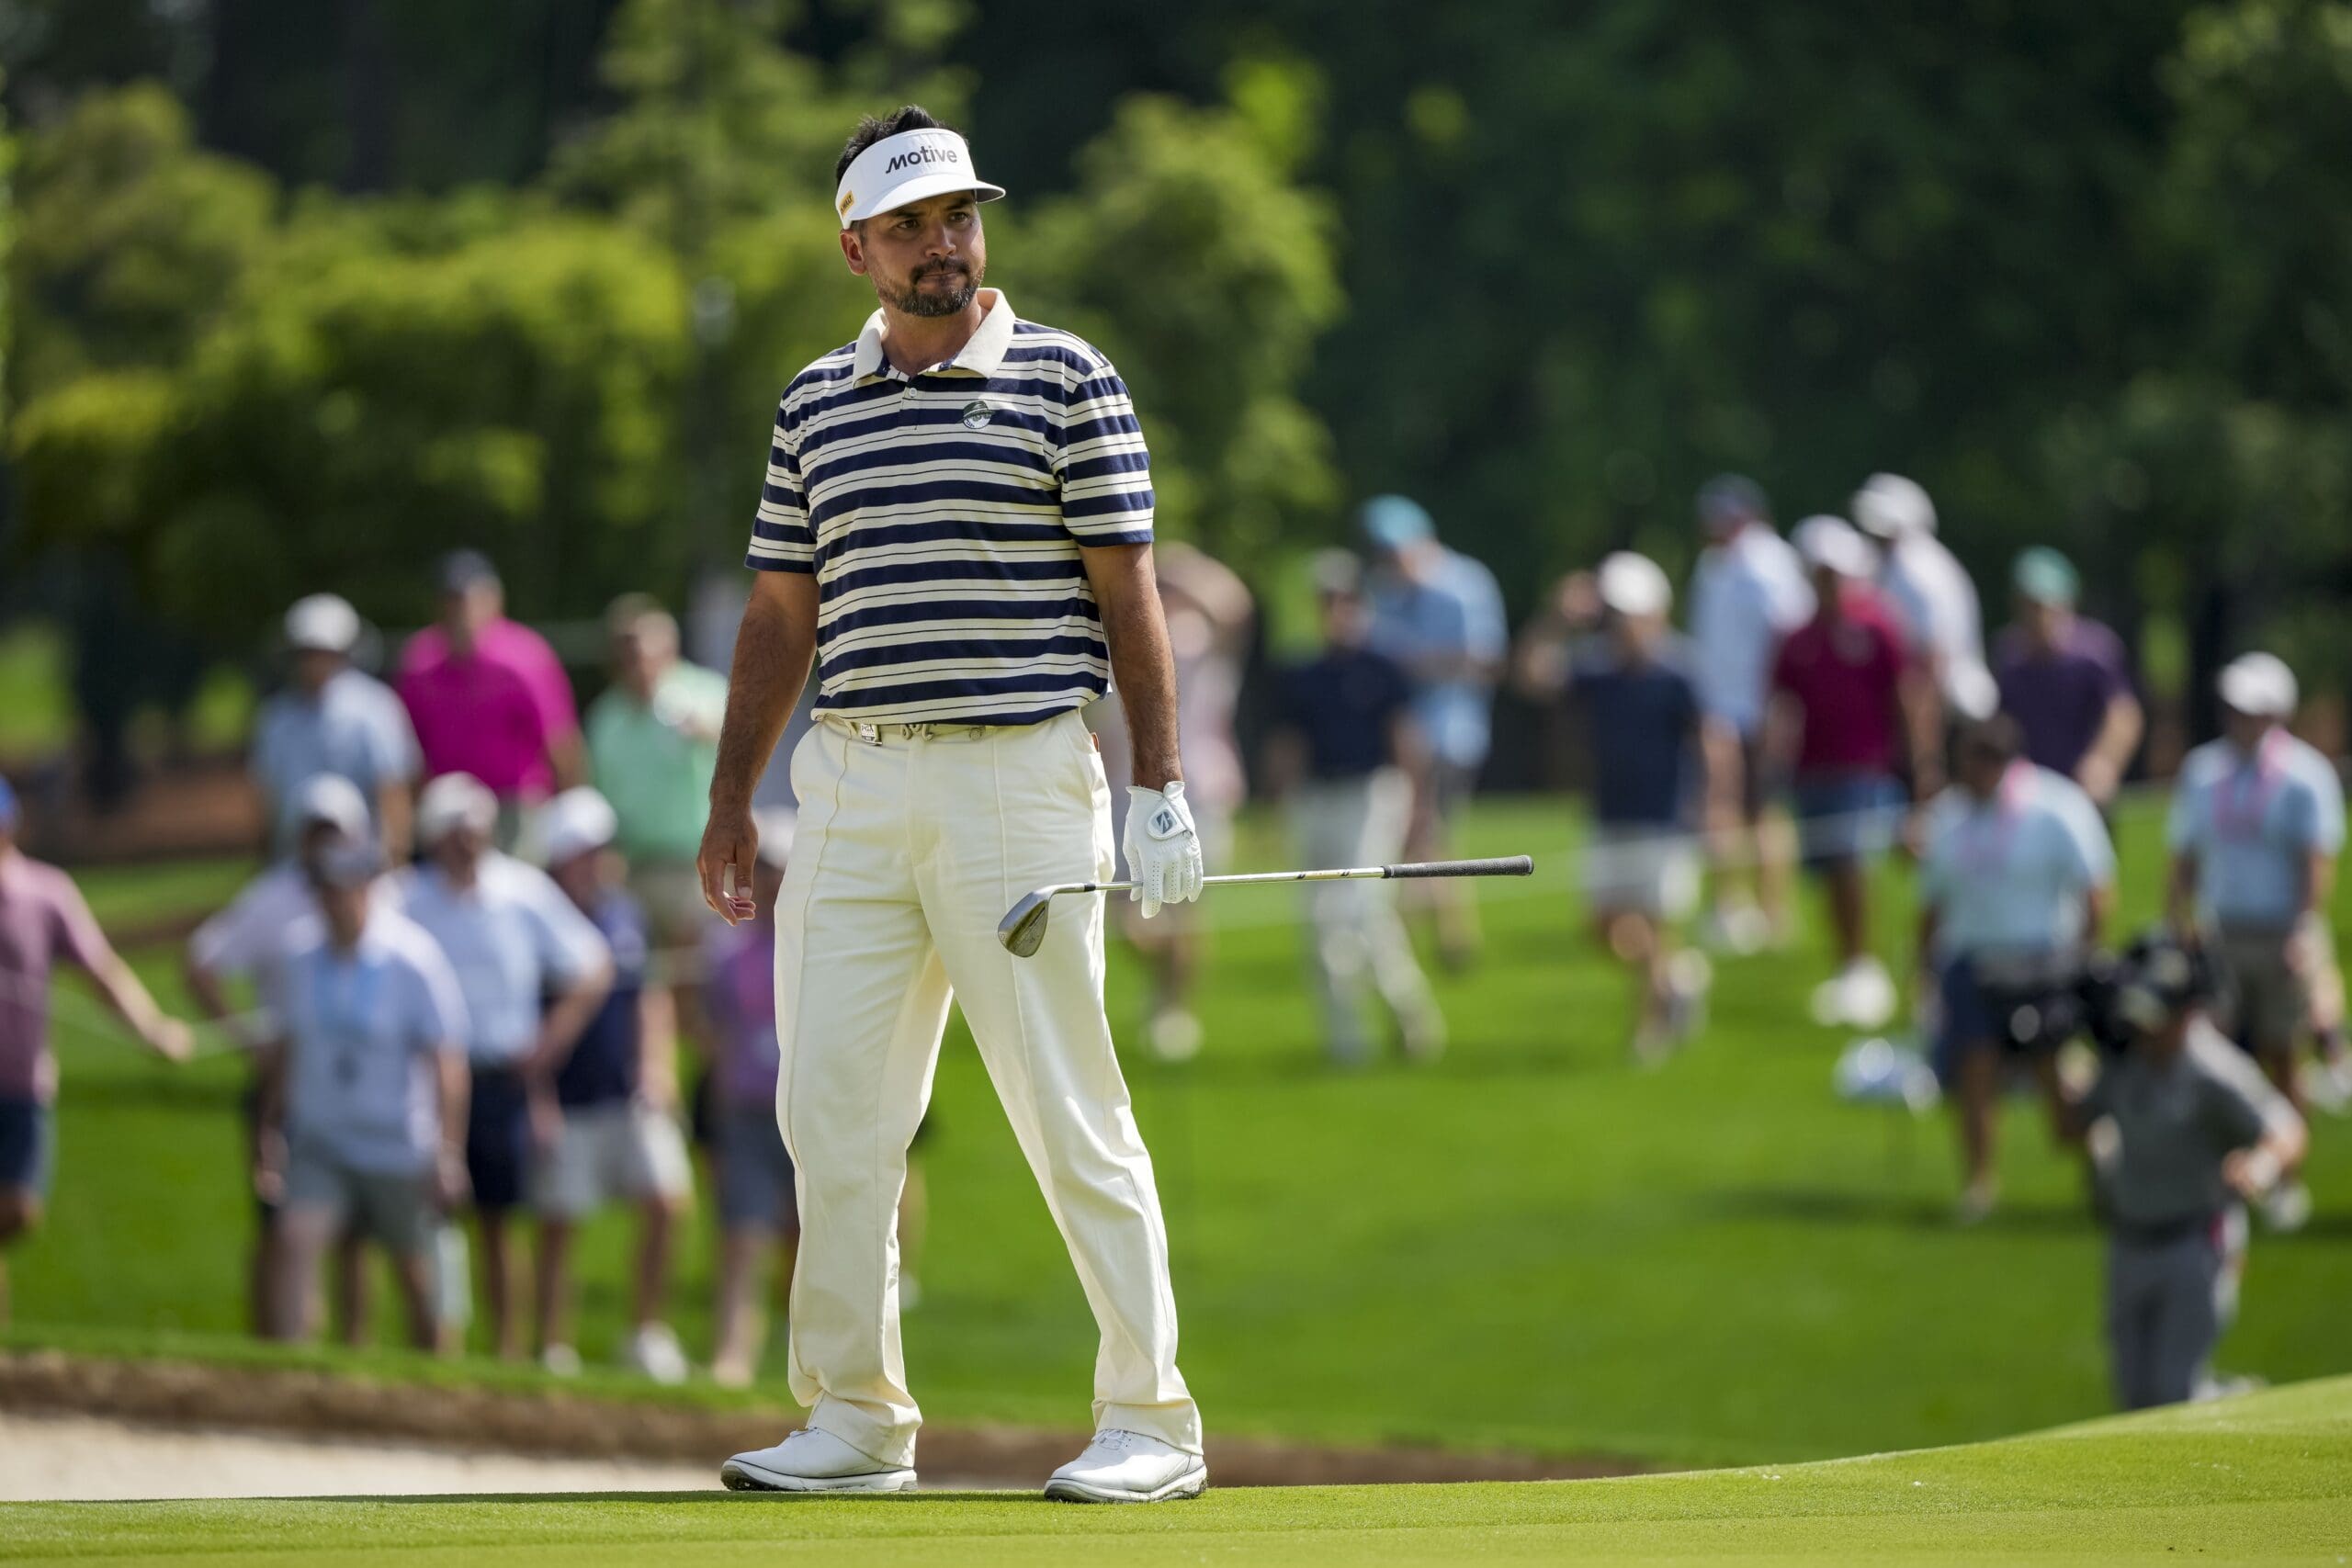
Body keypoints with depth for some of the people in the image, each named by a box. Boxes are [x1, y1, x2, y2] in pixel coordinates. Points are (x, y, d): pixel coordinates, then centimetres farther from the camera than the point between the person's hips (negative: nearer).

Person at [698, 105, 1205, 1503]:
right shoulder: (815, 406, 13)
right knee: (833, 1110, 3)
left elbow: (1129, 593, -2)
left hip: (1019, 778, -5)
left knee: (1071, 1110, -5)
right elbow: (782, 613, 17)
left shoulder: (1067, 382, 0)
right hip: (853, 783, 5)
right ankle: (857, 1418, 11)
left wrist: (1161, 783, -9)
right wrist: (732, 797, 13)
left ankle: (1153, 1419, 1)